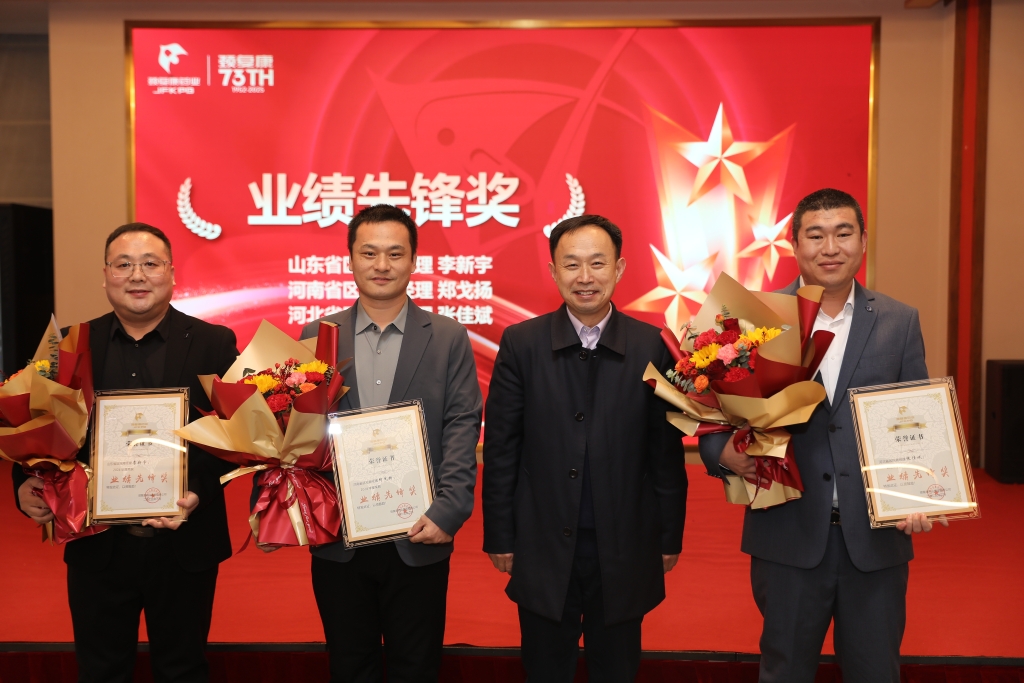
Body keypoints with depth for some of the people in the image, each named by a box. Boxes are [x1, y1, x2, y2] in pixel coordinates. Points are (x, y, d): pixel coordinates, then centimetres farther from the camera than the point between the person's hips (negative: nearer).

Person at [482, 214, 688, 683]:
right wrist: (500, 537, -2)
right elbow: (501, 449, -3)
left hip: (624, 551, 0)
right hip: (543, 548, 0)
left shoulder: (652, 346, -5)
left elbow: (666, 451, -1)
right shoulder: (521, 344, -5)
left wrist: (670, 538, 2)